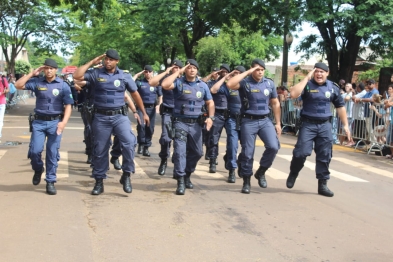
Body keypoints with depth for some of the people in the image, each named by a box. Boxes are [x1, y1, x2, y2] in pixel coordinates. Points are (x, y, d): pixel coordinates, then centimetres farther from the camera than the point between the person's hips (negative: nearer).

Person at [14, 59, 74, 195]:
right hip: (38, 122, 1)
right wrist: (32, 73, -5)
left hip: (55, 122, -1)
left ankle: (50, 182, 11)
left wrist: (63, 122, -16)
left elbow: (68, 106, -2)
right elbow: (18, 85, -5)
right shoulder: (37, 82, 2)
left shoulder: (63, 85, -1)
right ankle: (38, 170, 26)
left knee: (52, 153, 1)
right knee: (35, 150, -6)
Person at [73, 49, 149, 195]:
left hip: (119, 116, 0)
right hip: (101, 117, 0)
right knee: (100, 150, 7)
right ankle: (99, 182, 19)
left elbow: (135, 94, 13)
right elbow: (76, 76, -10)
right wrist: (92, 62, -4)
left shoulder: (125, 76, 5)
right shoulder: (95, 74, 2)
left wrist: (144, 113, 15)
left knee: (129, 142, -21)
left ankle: (126, 175, -4)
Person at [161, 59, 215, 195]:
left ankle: (187, 175, 33)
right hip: (180, 122, -4)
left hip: (195, 123, 5)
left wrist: (211, 117, -4)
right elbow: (165, 85, -25)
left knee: (196, 152, 12)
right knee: (180, 151, -12)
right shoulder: (179, 82, -6)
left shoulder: (203, 85, 7)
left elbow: (210, 103, 12)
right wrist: (178, 72, -17)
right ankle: (180, 182, -9)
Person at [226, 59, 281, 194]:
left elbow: (275, 103, 13)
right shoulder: (245, 82, -6)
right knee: (247, 152, 1)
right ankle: (246, 182, 15)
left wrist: (278, 123, 9)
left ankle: (261, 172, 10)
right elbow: (229, 84, -27)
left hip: (265, 120, 3)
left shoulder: (269, 83, 6)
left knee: (273, 146, -14)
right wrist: (247, 72, -19)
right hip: (248, 121, -3)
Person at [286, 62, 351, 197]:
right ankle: (293, 173, 17)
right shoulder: (307, 84, -5)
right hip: (308, 124, -3)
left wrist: (345, 125, 9)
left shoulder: (333, 87, 5)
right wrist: (307, 78, -20)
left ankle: (322, 184, 15)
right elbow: (293, 94, -24)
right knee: (301, 152, -11)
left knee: (324, 156, 5)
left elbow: (340, 107, 12)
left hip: (325, 125, 3)